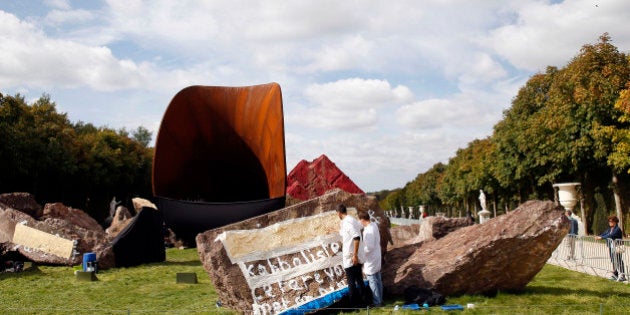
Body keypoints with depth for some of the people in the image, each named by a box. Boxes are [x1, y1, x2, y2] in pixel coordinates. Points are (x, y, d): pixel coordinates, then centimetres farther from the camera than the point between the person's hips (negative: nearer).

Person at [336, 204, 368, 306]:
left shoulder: (346, 222, -19)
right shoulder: (353, 220, 8)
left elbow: (356, 237, -28)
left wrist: (354, 255, -25)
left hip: (350, 257, -9)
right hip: (358, 257, 9)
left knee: (351, 282, 2)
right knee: (359, 279, 17)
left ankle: (354, 304, 10)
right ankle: (362, 301, 26)